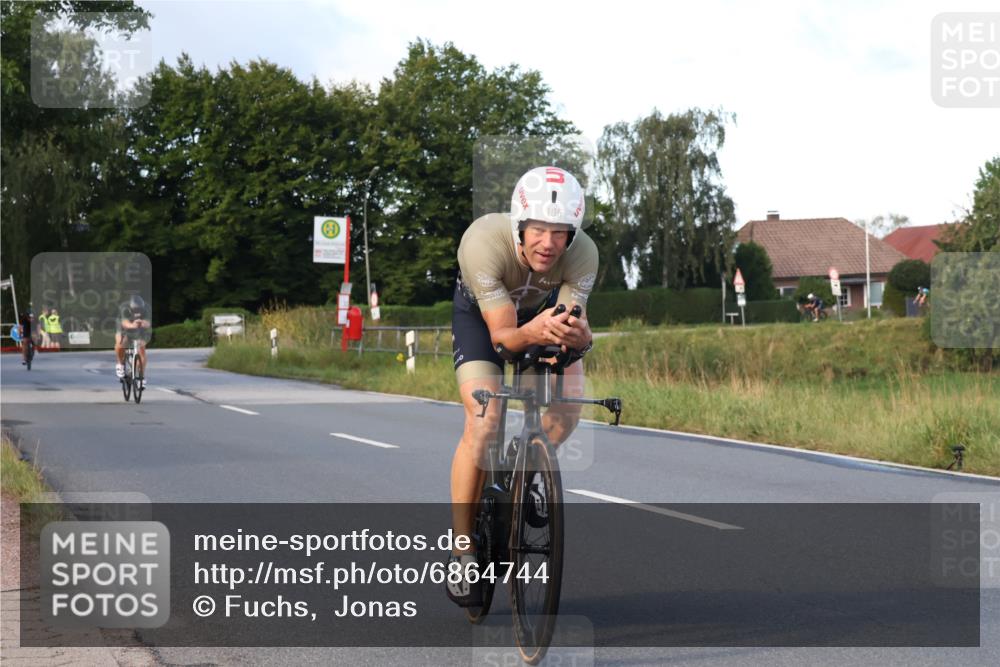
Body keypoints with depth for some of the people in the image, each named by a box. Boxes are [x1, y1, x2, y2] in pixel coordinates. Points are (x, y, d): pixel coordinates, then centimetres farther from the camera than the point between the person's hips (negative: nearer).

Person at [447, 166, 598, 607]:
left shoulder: (582, 255, -33)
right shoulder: (484, 242, -40)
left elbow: (576, 321, -35)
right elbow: (502, 335, -40)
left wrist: (578, 335, -59)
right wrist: (531, 333, -61)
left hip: (544, 308, 3)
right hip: (481, 312, -3)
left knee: (567, 412, -15)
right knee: (484, 422, -21)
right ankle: (463, 550, -11)